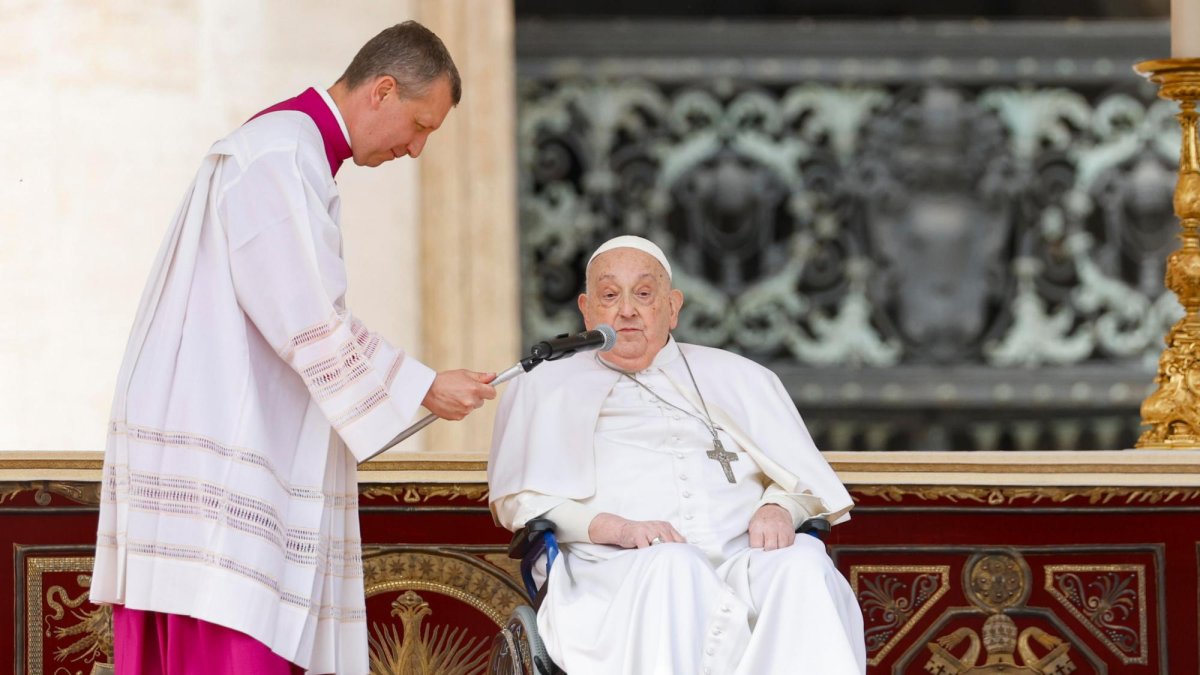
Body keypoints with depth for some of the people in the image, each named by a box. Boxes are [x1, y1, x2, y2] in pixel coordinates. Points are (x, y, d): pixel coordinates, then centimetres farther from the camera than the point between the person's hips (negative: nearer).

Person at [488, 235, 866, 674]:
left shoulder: (737, 379, 29)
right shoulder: (546, 388, 22)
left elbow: (798, 475, 21)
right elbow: (519, 499, 9)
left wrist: (779, 508, -5)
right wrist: (614, 527, -10)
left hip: (742, 558, 2)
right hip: (620, 569, -2)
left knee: (802, 565, -33)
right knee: (673, 567, -38)